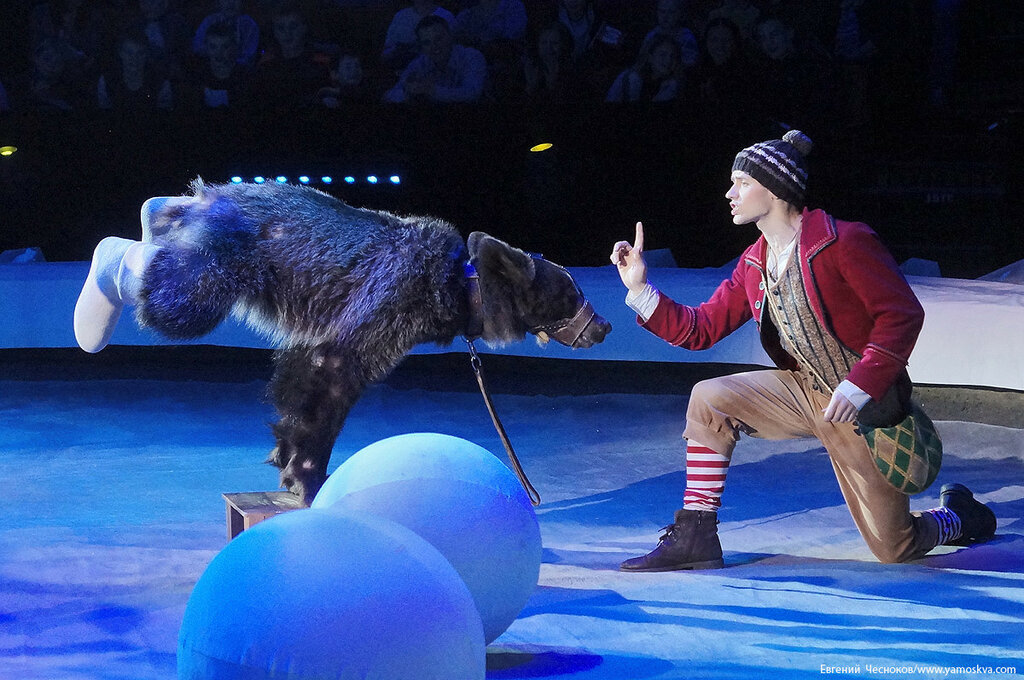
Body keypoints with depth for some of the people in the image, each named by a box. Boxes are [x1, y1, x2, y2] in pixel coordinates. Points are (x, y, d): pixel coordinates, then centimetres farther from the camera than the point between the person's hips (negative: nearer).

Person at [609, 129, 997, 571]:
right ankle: (695, 535, -5)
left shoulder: (844, 241, -18)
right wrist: (640, 289, -6)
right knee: (708, 400, -12)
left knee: (895, 550, -1)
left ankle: (959, 515, 34)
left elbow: (903, 315, -21)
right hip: (805, 394, 6)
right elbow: (700, 328, 5)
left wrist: (859, 385, -27)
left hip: (865, 407, -6)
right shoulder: (754, 263, 5)